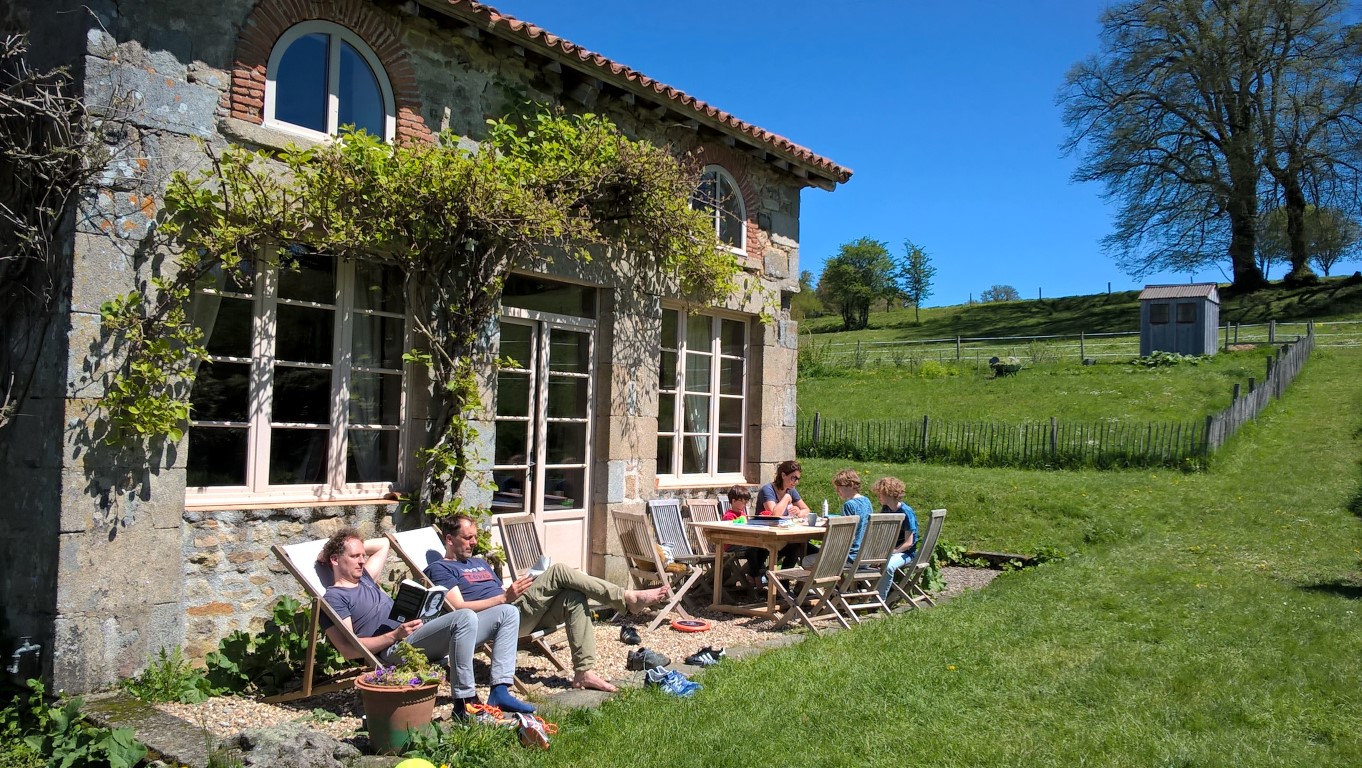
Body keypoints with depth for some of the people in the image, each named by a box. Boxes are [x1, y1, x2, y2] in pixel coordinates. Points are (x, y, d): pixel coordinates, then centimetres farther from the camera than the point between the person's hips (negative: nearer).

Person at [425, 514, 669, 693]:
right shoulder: (439, 569, 5)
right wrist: (506, 597, -19)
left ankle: (584, 671, -20)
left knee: (574, 597, -17)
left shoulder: (480, 563, 32)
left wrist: (515, 591, 6)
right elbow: (459, 608, -10)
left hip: (520, 611, 8)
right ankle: (628, 598, -19)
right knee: (558, 571, -21)